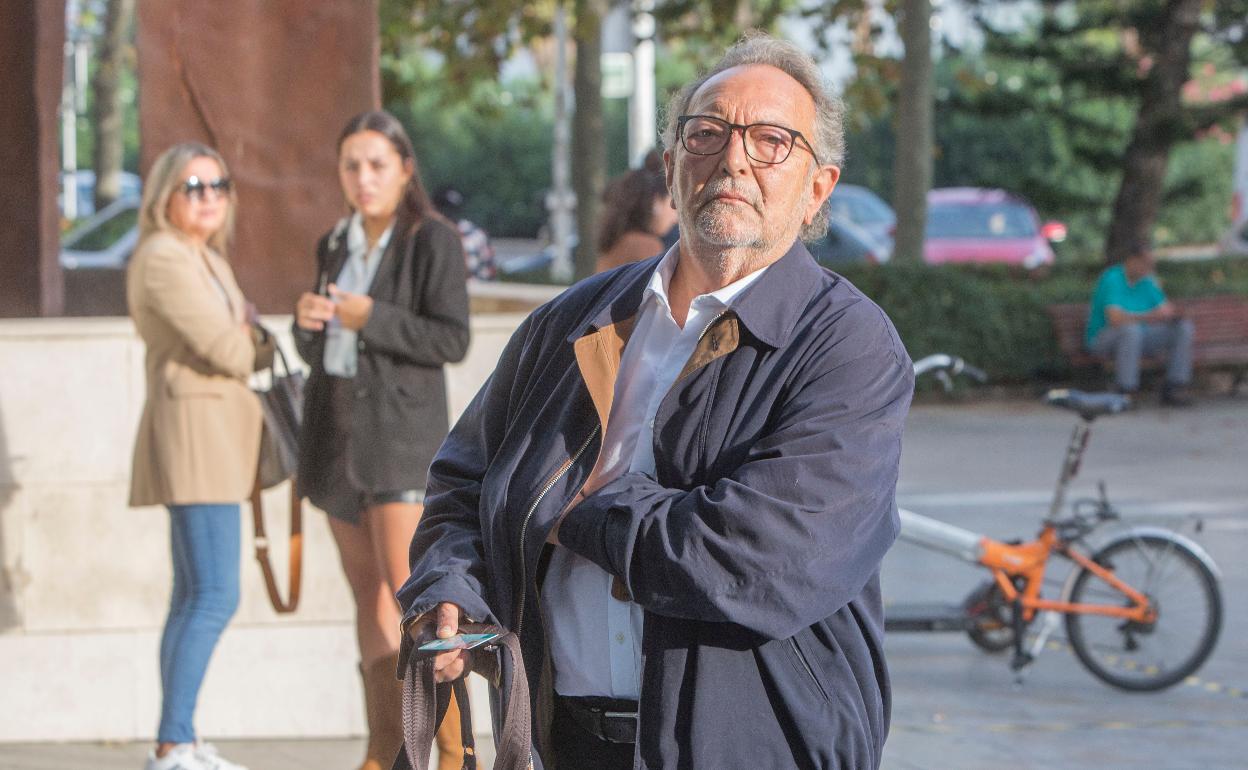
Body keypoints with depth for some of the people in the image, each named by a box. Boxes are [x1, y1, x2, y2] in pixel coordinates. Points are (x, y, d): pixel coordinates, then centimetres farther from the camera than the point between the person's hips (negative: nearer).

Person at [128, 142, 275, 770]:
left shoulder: (206, 260, 18)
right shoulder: (164, 259, -13)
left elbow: (245, 349, 18)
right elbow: (226, 349, -19)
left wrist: (250, 343, -5)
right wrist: (251, 342, 3)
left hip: (215, 436, 10)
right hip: (193, 430, -10)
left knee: (196, 597, 10)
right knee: (215, 597, -16)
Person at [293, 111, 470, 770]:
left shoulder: (433, 241, -7)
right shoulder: (336, 245, 12)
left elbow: (452, 341, -13)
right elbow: (319, 350, 15)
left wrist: (371, 318, -20)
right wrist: (308, 320, -7)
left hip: (402, 426, -6)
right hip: (337, 427, 6)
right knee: (368, 593, 6)